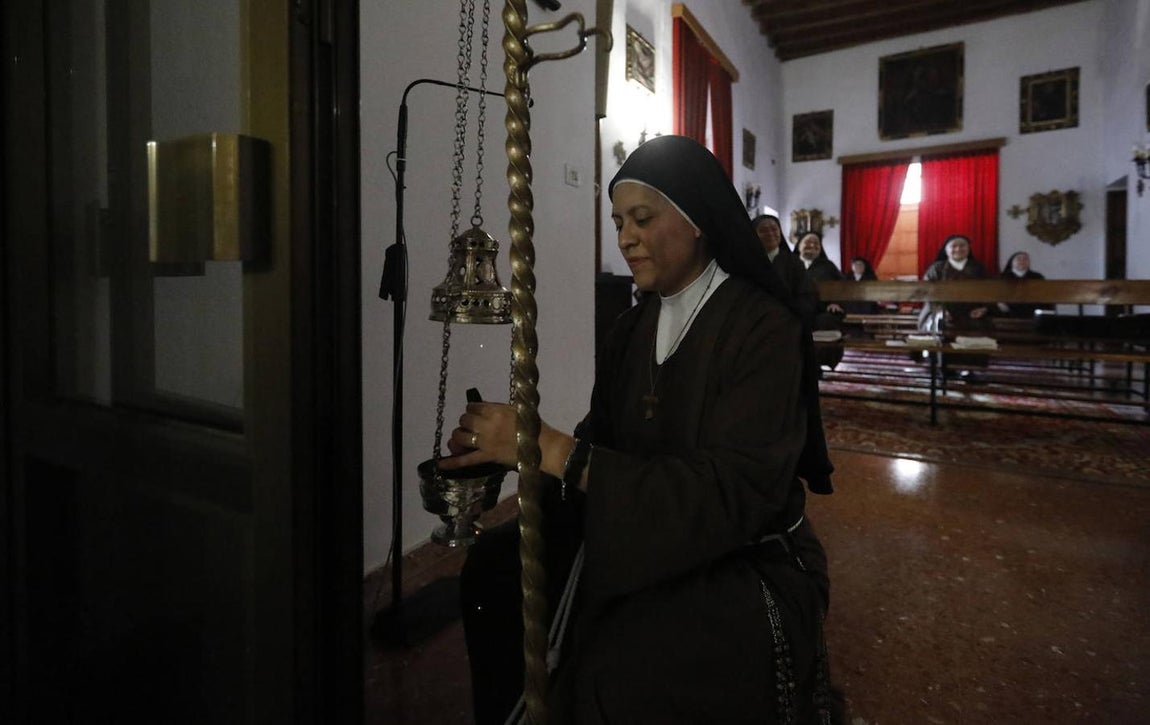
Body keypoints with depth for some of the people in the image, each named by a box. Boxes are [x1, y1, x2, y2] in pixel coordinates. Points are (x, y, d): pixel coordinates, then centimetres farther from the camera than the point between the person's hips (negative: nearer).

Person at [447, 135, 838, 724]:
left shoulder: (762, 328, -17)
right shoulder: (633, 328, 4)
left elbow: (733, 492, -27)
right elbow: (601, 444, 1)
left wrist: (557, 451, -33)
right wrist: (509, 451, -19)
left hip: (747, 564, -6)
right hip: (646, 543, 6)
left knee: (623, 670, -28)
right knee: (494, 565, -5)